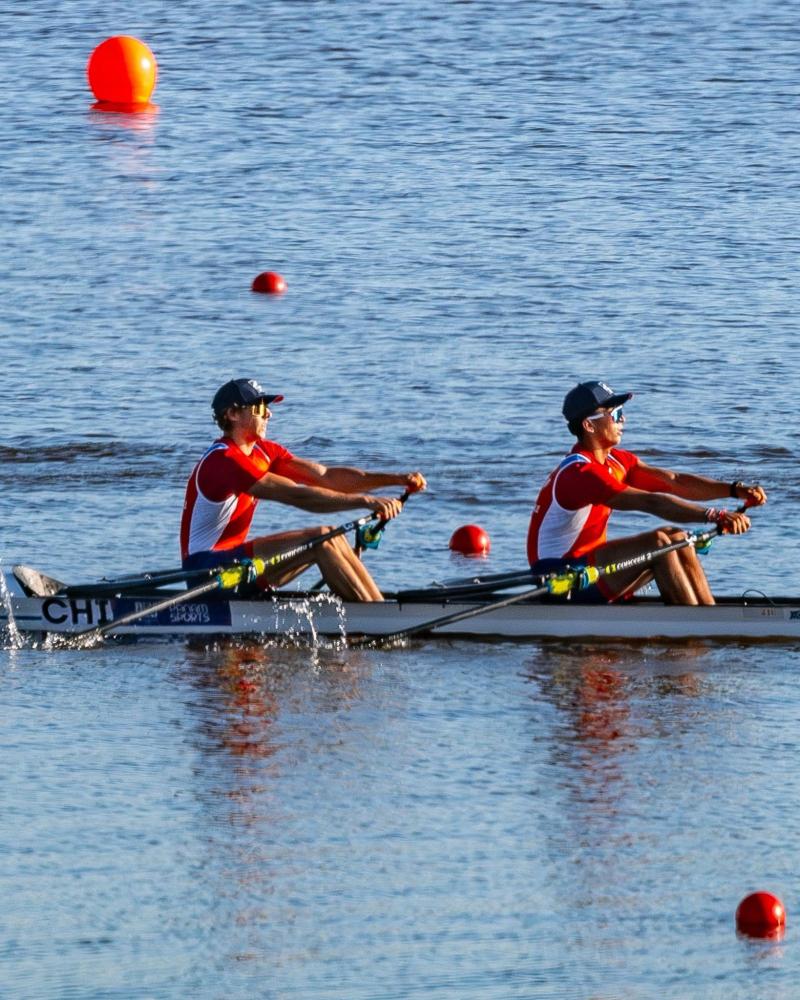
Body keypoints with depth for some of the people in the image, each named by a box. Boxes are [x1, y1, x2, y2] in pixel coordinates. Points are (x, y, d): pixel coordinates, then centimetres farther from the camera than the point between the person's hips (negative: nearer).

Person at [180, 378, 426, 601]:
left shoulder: (263, 452, 10)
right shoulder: (222, 461, -21)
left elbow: (325, 476, 1)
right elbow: (297, 496, -29)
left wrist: (394, 479, -11)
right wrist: (367, 501, -34)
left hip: (229, 558, 10)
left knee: (330, 537, -1)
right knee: (321, 540, -18)